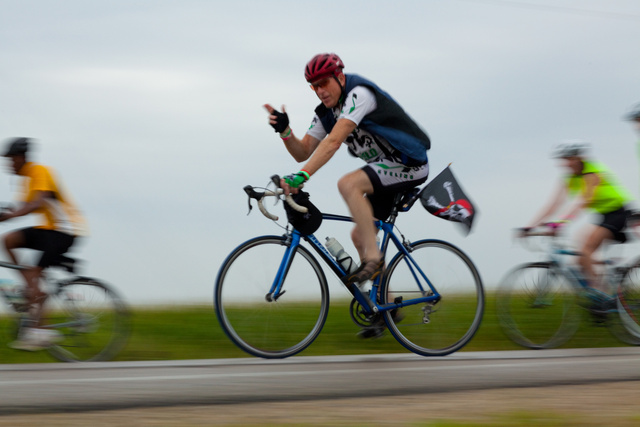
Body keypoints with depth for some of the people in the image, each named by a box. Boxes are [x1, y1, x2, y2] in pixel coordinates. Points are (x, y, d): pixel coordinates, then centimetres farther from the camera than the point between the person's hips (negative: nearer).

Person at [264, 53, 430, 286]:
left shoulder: (358, 94, -21)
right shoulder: (326, 113, 6)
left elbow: (333, 141, -33)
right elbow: (303, 152, 5)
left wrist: (302, 175, -40)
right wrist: (284, 131, -15)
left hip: (409, 164, -10)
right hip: (386, 167, 10)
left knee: (348, 184, -30)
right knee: (359, 237, 6)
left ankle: (374, 258, -24)